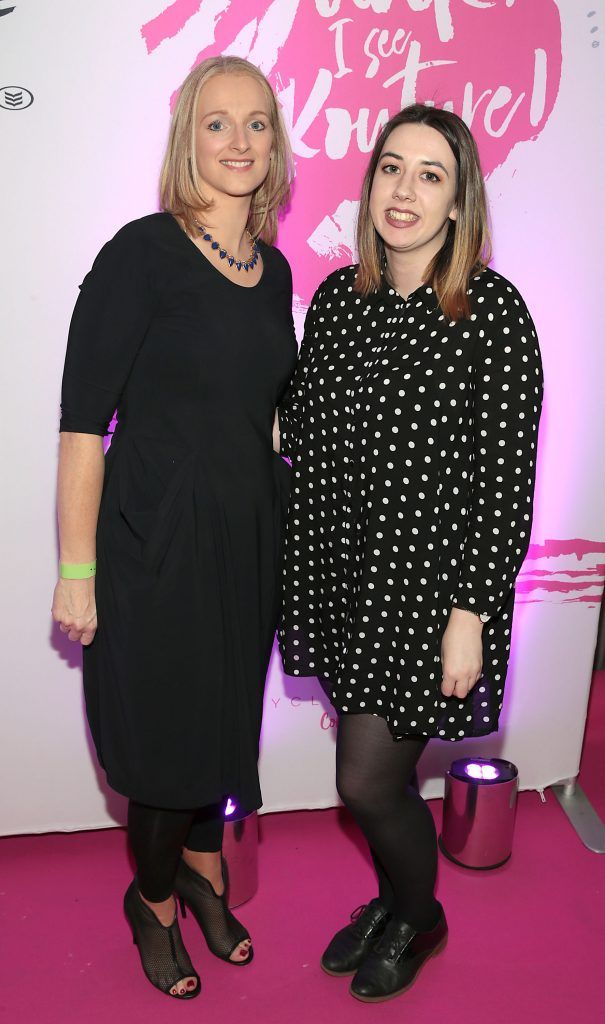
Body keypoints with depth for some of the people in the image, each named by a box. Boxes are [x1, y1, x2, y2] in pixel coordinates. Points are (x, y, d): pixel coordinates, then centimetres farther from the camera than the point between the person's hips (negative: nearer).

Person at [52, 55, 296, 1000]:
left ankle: (203, 868, 47)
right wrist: (77, 572, -16)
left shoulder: (273, 269, 7)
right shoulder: (142, 254, -13)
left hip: (249, 534, 6)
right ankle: (154, 901, 37)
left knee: (224, 717, 20)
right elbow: (83, 420, -15)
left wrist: (283, 527, 12)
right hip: (158, 540, -6)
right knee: (169, 735, 8)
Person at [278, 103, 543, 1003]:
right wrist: (297, 572, 8)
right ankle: (391, 899, 46)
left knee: (368, 779, 1)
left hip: (430, 582, -5)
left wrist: (471, 614, -15)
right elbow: (300, 438, 9)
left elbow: (508, 475, -13)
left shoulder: (492, 308, -12)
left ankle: (419, 918, 33)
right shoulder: (336, 298, 4)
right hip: (342, 573, 5)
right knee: (374, 765, 17)